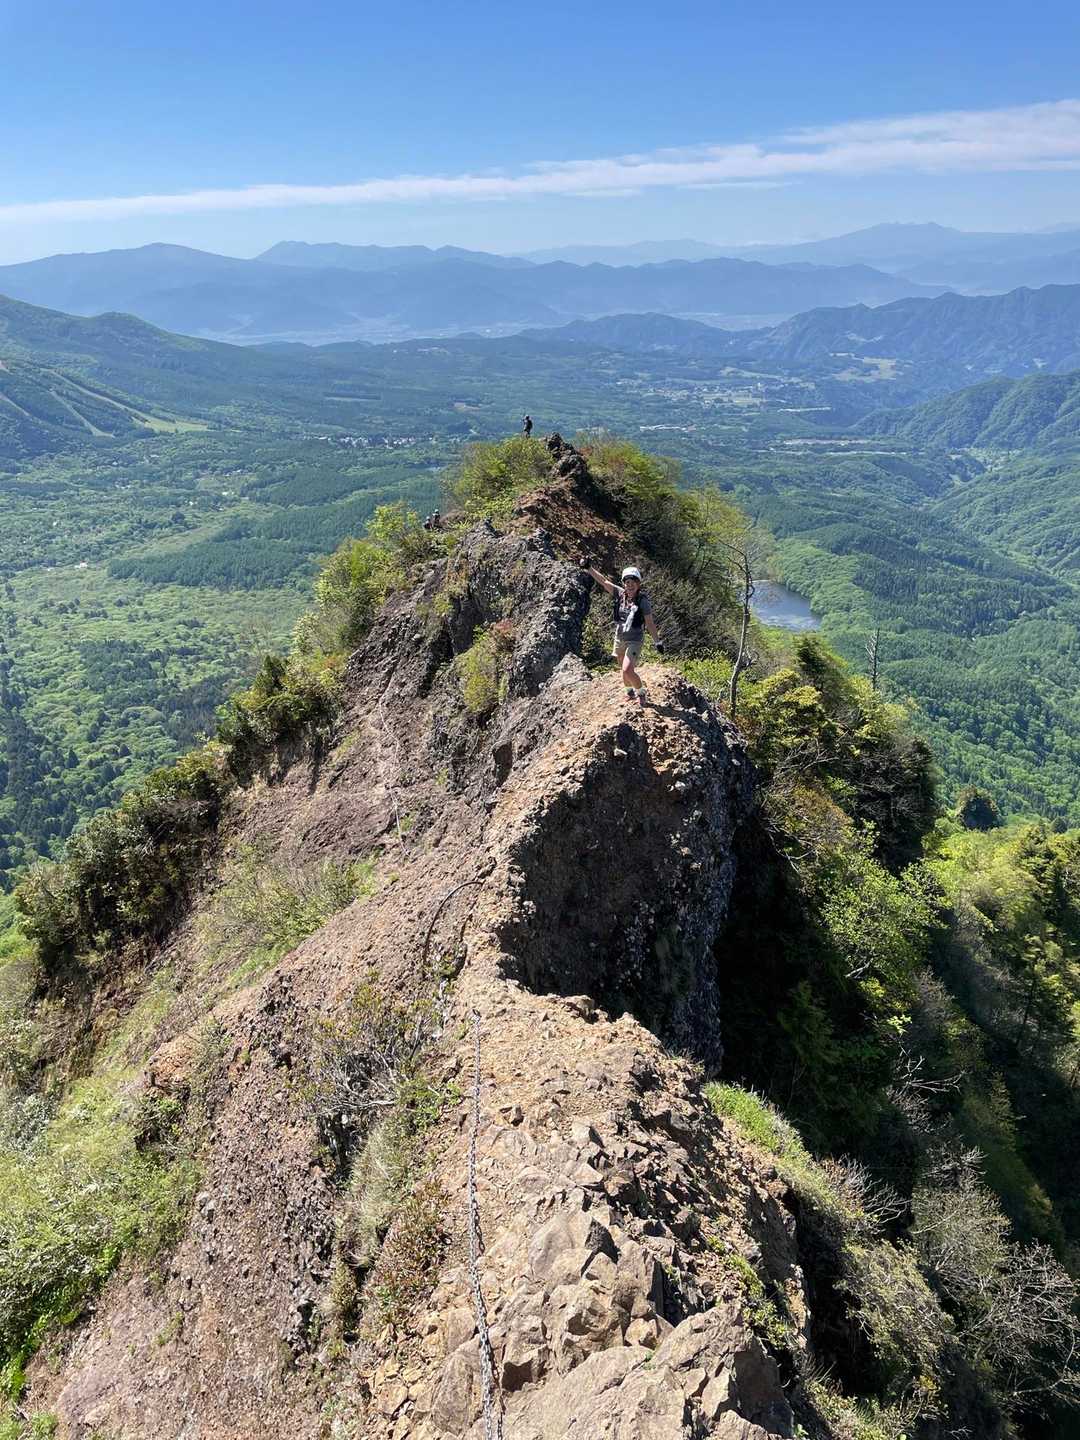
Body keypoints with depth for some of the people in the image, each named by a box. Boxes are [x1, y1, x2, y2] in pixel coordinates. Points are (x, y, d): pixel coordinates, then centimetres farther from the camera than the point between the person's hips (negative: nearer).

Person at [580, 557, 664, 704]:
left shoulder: (643, 600, -17)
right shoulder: (620, 594, -7)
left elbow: (650, 623, -12)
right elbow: (603, 581, -10)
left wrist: (657, 642, -11)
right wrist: (588, 568, -19)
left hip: (634, 640, -5)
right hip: (619, 638, 5)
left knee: (628, 670, -17)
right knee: (625, 670, 18)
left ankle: (641, 693, 8)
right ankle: (630, 692, 42)